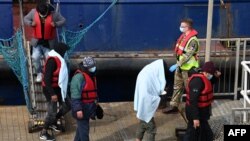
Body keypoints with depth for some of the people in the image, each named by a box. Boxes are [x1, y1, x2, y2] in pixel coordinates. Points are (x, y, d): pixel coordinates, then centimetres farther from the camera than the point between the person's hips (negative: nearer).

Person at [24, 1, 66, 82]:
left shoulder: (53, 14, -15)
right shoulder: (33, 12, -11)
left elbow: (63, 20, -5)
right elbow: (25, 19, 4)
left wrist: (56, 24, -24)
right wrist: (30, 23, -18)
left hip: (48, 42, -1)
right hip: (37, 41, 1)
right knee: (35, 57, -12)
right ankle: (39, 74, 10)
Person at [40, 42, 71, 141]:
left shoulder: (57, 58, 7)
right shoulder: (52, 60, -24)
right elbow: (47, 79, -27)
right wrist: (52, 94, -27)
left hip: (57, 88, 10)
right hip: (51, 89, -10)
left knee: (67, 106, 18)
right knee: (52, 112, -2)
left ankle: (53, 122, 34)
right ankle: (43, 133, 13)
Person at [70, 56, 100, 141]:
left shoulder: (91, 75, 11)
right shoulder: (79, 77, -20)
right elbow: (75, 95, -24)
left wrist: (95, 104, 22)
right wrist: (78, 109, -27)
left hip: (88, 107, 10)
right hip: (82, 107, -10)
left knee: (81, 127, 20)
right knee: (84, 128, -5)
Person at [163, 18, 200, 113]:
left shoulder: (192, 40, -23)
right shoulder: (183, 36, 6)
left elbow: (187, 55, -27)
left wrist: (176, 65, -27)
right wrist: (178, 65, 16)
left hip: (188, 68, -9)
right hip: (180, 66, 9)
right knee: (177, 87, 12)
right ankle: (174, 106, 19)